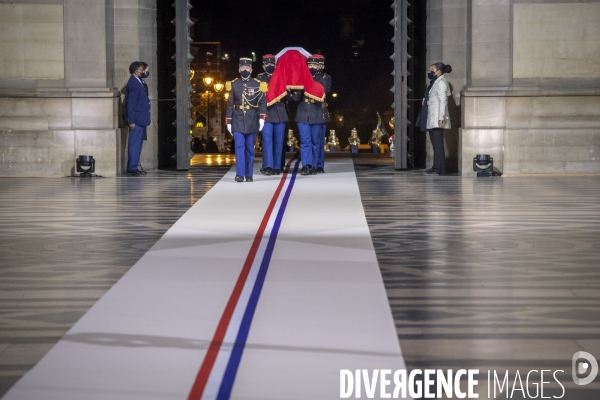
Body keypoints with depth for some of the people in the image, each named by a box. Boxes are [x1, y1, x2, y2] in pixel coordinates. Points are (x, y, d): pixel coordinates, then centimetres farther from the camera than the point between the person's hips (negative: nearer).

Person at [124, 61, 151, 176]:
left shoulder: (138, 80, 10)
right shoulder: (134, 84, -17)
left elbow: (144, 75, 31)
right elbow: (130, 104, -20)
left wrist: (146, 72, 6)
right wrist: (131, 121, -22)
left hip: (140, 119, 10)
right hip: (136, 119, -10)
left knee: (138, 144, 12)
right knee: (135, 144, -8)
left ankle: (134, 167, 17)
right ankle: (132, 168, -7)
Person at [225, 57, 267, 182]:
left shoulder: (257, 84, 2)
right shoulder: (234, 84, 5)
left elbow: (262, 102, -2)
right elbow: (230, 104, 8)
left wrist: (262, 117, -16)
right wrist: (228, 121, 5)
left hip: (252, 120, 0)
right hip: (238, 120, 0)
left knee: (250, 148, 6)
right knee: (239, 147, -9)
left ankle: (249, 175, 12)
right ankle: (240, 174, -13)